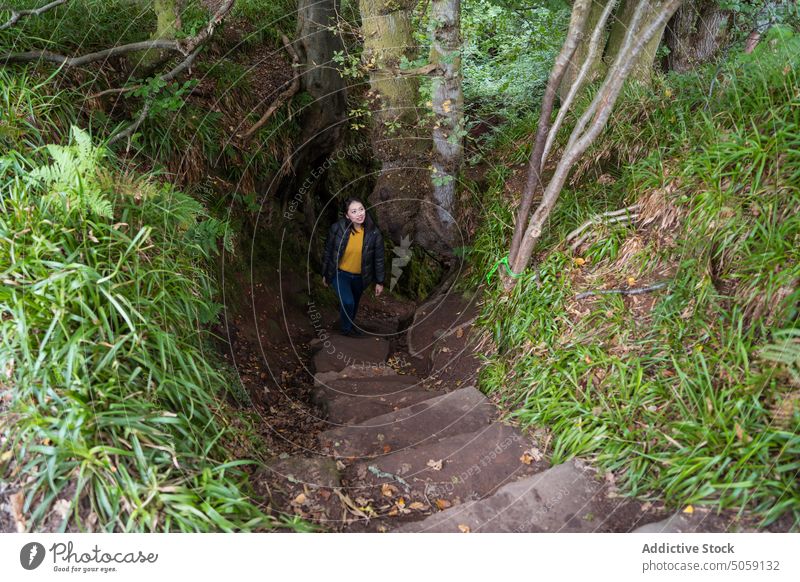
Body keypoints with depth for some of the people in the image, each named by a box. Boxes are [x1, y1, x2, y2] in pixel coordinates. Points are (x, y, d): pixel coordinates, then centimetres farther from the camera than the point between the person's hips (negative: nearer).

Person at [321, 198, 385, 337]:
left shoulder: (374, 233, -18)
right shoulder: (337, 228, -21)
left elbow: (378, 259, -7)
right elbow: (328, 251, -7)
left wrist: (379, 282, -3)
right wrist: (325, 274, 1)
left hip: (360, 277, 2)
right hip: (339, 273, -2)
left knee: (355, 303, 22)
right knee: (347, 302, -17)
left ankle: (351, 324, 53)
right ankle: (346, 328, 14)